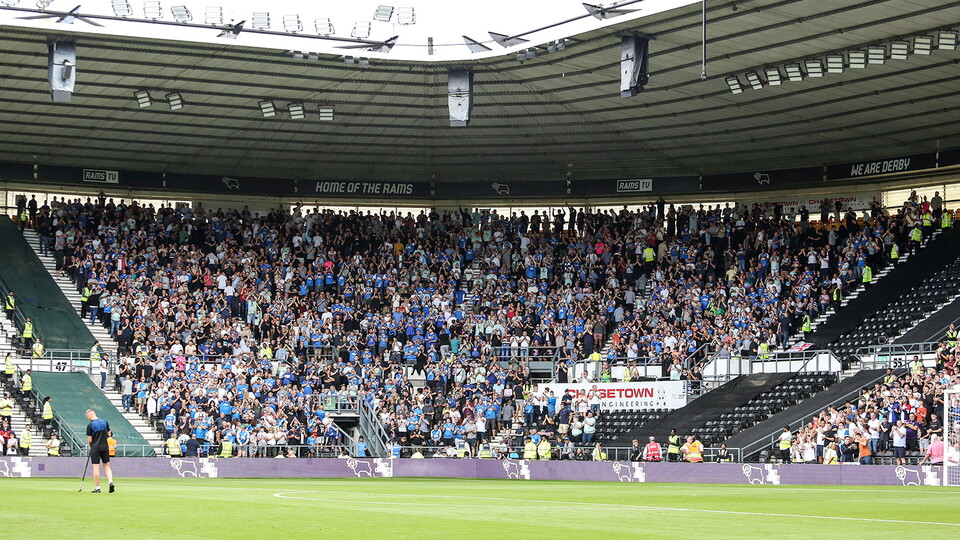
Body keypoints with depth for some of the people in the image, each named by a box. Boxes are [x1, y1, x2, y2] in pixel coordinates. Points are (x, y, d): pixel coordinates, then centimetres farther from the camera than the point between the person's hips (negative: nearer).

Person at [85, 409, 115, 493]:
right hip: (105, 447, 4)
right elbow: (109, 435, 9)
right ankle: (110, 482, -7)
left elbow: (90, 440, -9)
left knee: (96, 468, 0)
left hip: (95, 448, -4)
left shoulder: (90, 425, -10)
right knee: (106, 466, 13)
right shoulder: (105, 422, 2)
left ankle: (97, 488, 2)